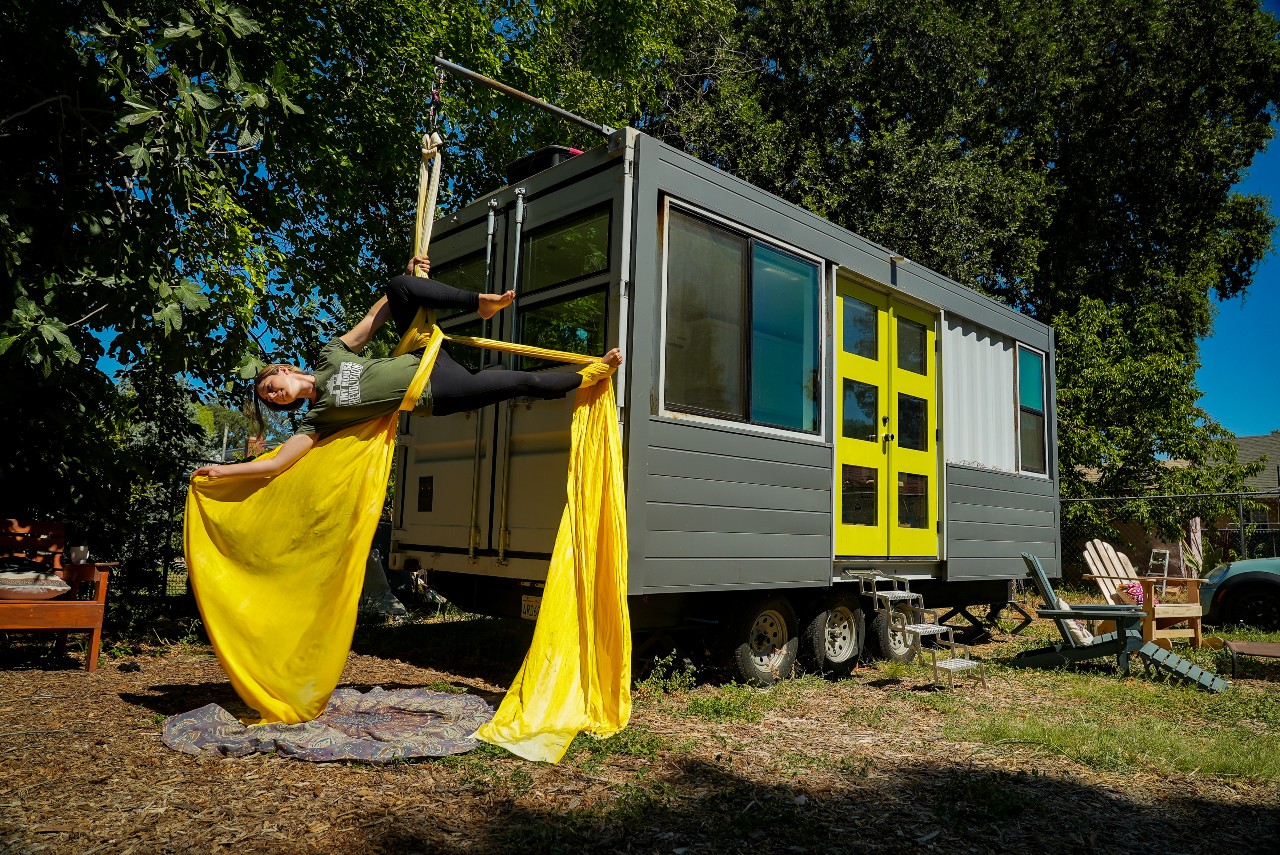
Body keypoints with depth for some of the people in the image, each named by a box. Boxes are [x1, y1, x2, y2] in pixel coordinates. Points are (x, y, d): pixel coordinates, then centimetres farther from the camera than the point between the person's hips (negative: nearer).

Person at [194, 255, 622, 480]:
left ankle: (482, 303, -1)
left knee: (399, 287, -14)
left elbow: (375, 316, 10)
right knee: (521, 383, -12)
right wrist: (222, 470, -7)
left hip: (426, 360, 3)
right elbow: (278, 461, -6)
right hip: (438, 397, -3)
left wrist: (410, 277, 7)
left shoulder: (330, 354, 8)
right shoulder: (318, 418, -1)